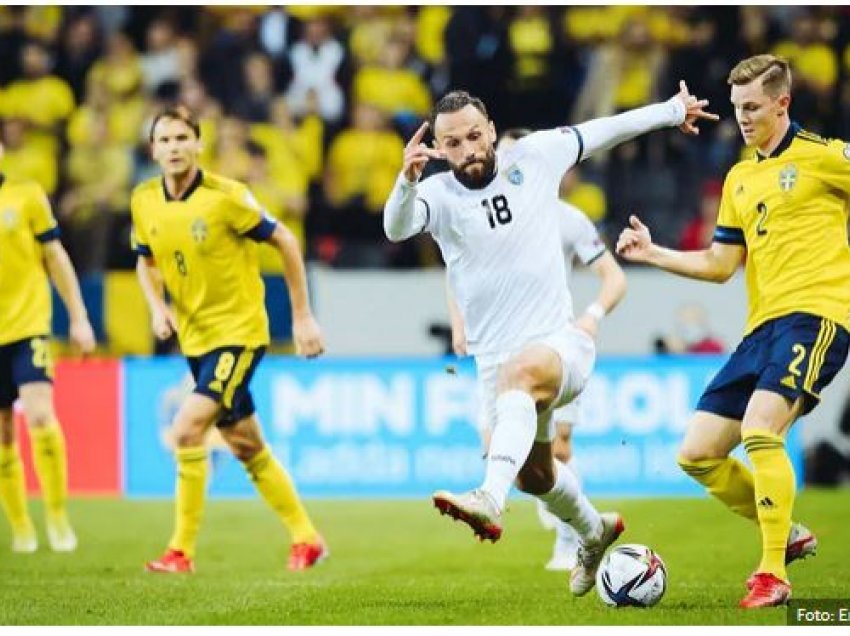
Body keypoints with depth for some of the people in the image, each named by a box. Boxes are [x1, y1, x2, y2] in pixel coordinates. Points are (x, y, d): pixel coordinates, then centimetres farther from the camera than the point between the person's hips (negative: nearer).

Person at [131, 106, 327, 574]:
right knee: (245, 446, 12)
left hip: (239, 330, -6)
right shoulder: (144, 201, -1)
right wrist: (157, 307, -4)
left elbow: (285, 242, -8)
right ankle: (305, 538, 25)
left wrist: (302, 316, -7)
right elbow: (146, 261, 16)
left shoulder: (226, 197, -17)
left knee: (187, 429, -19)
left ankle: (182, 550, -12)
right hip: (195, 338, 6)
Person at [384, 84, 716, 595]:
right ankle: (593, 533, 52)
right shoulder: (438, 194, -6)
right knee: (532, 475, 19)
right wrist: (407, 180, -50)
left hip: (562, 341, -3)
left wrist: (672, 111, 26)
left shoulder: (534, 157, -2)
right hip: (496, 357, 3)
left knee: (519, 369, -39)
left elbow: (601, 131, 15)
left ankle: (490, 501, -58)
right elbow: (397, 228, -28)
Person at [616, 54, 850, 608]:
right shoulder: (739, 179, 19)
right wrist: (652, 253, 11)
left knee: (759, 429, -27)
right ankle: (788, 536, 20)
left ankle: (774, 575, -22)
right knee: (698, 454, 3)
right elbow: (720, 265, 21)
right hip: (761, 328, 8)